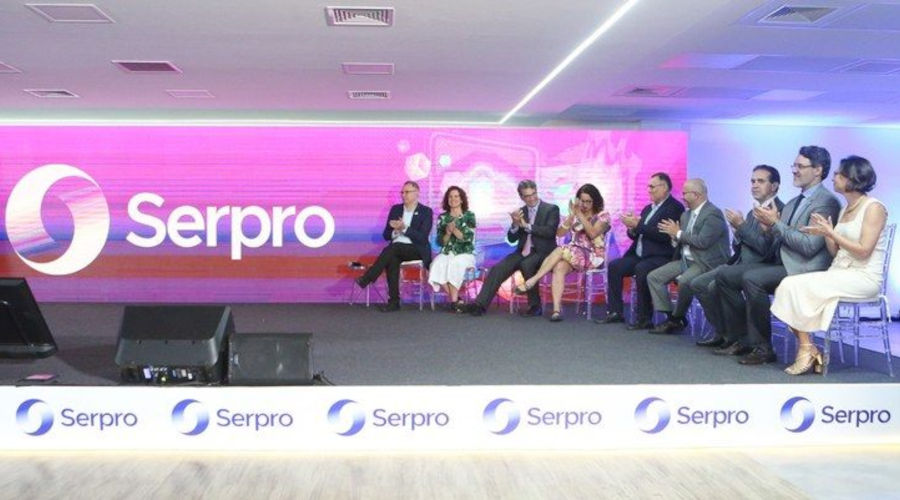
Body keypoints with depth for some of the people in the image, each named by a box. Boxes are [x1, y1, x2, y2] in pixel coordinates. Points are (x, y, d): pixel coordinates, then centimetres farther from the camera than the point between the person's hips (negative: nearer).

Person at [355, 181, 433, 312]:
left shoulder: (426, 212, 0)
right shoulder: (396, 209, 14)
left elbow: (422, 238, -10)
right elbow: (386, 235, 11)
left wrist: (404, 229, -22)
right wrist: (395, 231, -12)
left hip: (416, 250, -4)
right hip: (396, 249, 4)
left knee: (393, 248, -33)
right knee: (392, 259, -32)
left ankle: (366, 279, -31)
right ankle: (394, 301, -31)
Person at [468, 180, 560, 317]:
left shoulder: (551, 209, 0)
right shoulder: (521, 212, 14)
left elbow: (550, 231, -15)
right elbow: (512, 239, 10)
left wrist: (526, 225, -17)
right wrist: (515, 224, -10)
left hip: (542, 252, -5)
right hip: (523, 252, 5)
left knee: (526, 264, -36)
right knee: (498, 268, -19)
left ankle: (535, 306, -21)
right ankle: (480, 304, -24)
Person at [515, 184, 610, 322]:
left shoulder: (603, 216, 4)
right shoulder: (574, 215, 16)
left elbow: (593, 233, -15)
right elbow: (559, 233, 3)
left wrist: (580, 215, -16)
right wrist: (572, 216, -9)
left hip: (593, 256, -4)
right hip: (574, 254, 4)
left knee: (560, 250, -31)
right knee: (559, 267, -33)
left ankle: (532, 281, -29)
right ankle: (557, 309, -43)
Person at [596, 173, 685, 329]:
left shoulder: (674, 207, -7)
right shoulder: (648, 208, 19)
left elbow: (663, 235, -20)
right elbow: (636, 235, 21)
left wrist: (638, 225, -18)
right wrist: (632, 228, -2)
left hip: (659, 256, -9)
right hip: (639, 255, 9)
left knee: (641, 269, -34)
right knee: (614, 266, -8)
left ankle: (644, 318, -25)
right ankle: (615, 312, -6)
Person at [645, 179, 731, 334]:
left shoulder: (713, 214, -14)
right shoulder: (687, 214, 12)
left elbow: (702, 241, -24)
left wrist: (678, 233, -14)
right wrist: (674, 236, -7)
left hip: (706, 263, -9)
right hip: (686, 260, 9)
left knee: (684, 281, -34)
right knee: (654, 277, -2)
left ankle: (677, 318, -10)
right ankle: (670, 317, -4)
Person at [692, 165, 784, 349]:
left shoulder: (780, 211, -10)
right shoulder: (752, 212, 19)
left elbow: (766, 247, -21)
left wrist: (741, 226, -17)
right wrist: (737, 232, -2)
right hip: (740, 264, 10)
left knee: (716, 286, -26)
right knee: (698, 284, 2)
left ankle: (738, 337, -10)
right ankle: (721, 333, 10)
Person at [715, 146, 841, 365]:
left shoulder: (826, 202, -10)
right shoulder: (794, 202, 19)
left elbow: (809, 246, -20)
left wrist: (776, 224, -16)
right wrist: (768, 227, -1)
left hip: (802, 270, -9)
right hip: (780, 264, 9)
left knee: (752, 278, -31)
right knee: (725, 275, -2)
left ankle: (762, 347, -19)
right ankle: (745, 338, 3)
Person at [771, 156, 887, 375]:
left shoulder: (874, 208, -7)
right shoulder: (845, 209, 18)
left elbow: (864, 251, -15)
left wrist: (831, 233, -12)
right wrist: (825, 234, -1)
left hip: (863, 278, -8)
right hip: (840, 273, 8)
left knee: (798, 286, -23)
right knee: (790, 284, -16)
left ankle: (807, 350, -13)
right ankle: (807, 350, -16)